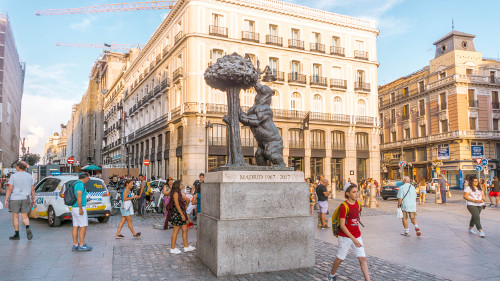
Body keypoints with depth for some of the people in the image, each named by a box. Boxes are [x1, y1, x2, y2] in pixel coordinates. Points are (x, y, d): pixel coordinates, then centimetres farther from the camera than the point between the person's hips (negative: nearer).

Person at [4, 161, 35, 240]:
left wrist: (6, 200, -6)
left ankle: (16, 235, 13)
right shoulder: (29, 176, 4)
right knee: (24, 216, 10)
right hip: (26, 199, 3)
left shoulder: (13, 176, -7)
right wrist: (33, 199, 12)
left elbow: (10, 189, -10)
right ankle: (28, 228, -16)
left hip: (15, 199, -3)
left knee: (15, 217, 9)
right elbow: (32, 189, 5)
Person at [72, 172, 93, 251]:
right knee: (83, 227, -5)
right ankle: (82, 245, -3)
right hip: (79, 208, -10)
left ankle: (75, 245, 12)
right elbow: (79, 197, -23)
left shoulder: (76, 184, 16)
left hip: (74, 208, 10)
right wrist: (80, 209, -24)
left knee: (76, 227, 9)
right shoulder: (80, 184, -15)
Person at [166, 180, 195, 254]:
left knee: (185, 229, 11)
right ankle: (172, 249, 7)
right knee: (176, 231, -2)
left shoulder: (179, 193, 17)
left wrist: (186, 214, 20)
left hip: (181, 213, 10)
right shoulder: (175, 193, -13)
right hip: (177, 213, -10)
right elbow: (177, 205, -19)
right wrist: (182, 214, -20)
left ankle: (186, 247, 18)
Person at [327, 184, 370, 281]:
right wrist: (353, 239, -23)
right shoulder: (344, 206, -18)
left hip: (357, 236, 5)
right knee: (340, 258, 10)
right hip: (345, 236, -5)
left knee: (363, 258, -1)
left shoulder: (358, 204, 1)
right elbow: (342, 225, -20)